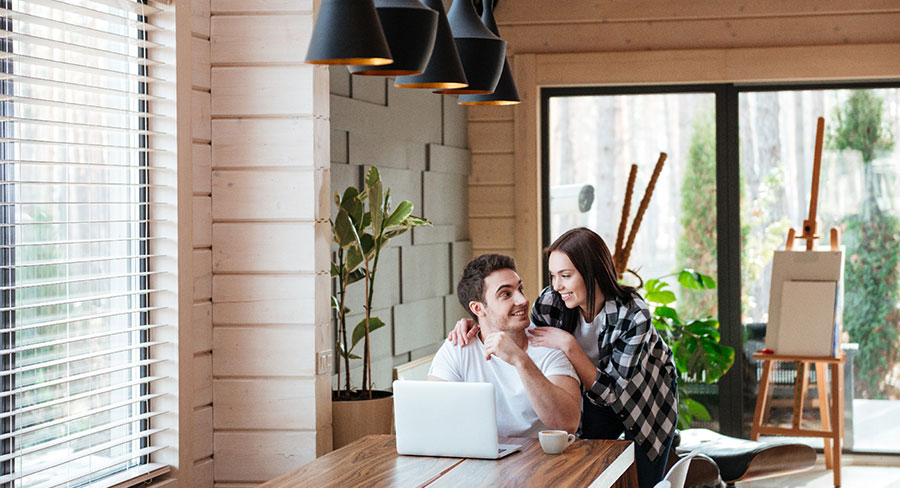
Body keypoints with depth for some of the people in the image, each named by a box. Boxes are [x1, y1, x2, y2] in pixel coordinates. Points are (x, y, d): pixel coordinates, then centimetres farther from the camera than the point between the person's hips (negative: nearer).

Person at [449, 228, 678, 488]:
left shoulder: (633, 315, -35)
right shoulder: (551, 301, -25)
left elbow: (610, 391, -34)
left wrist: (568, 345, -41)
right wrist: (476, 326, -27)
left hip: (649, 396, -3)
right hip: (596, 396, 3)